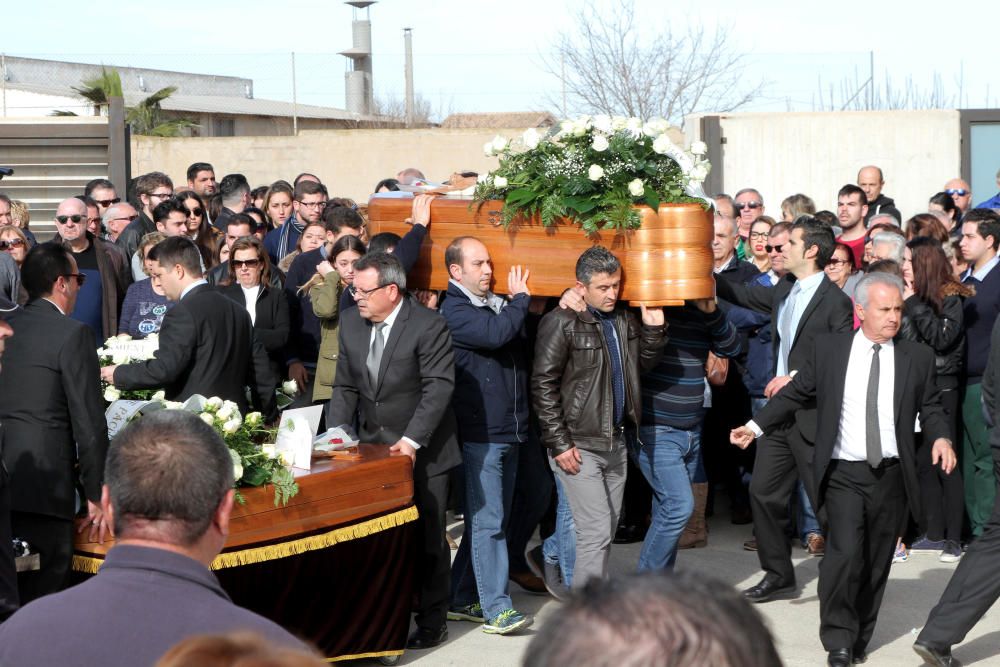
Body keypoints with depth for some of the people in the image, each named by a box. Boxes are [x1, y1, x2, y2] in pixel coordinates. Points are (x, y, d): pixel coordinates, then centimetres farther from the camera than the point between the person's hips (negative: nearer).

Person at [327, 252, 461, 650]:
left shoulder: (428, 326, -14)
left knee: (426, 538, 3)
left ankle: (432, 621, 16)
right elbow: (345, 388, 10)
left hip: (422, 451, -5)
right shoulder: (350, 322, 5)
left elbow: (439, 387, -18)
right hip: (374, 449, 5)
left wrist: (412, 440, -25)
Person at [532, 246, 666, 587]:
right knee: (597, 533, -9)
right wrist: (560, 443, -15)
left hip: (616, 441, 7)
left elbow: (643, 364, 20)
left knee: (607, 531, 11)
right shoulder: (562, 322, -11)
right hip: (580, 445, -7)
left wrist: (654, 328, 3)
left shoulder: (624, 318, 9)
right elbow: (543, 385, -12)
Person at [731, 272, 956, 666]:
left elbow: (931, 408, 11)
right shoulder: (829, 349, 3)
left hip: (891, 475, 2)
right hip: (844, 474, -2)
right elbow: (797, 393, 10)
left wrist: (941, 437, -9)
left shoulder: (917, 357, 5)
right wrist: (757, 426, 5)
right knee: (845, 553, -17)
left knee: (876, 564, 8)